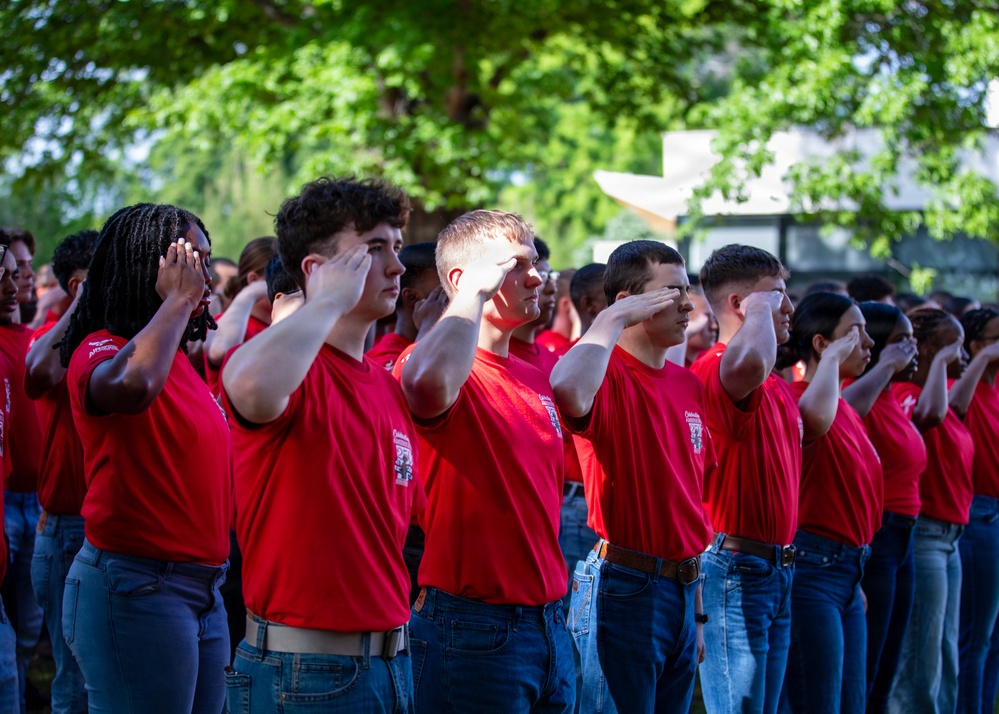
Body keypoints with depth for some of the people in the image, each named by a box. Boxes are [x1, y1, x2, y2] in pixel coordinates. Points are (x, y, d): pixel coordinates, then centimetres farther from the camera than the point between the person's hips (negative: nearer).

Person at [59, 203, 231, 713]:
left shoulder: (178, 360, 15)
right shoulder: (101, 350, -11)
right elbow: (132, 383, -36)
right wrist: (179, 298, -22)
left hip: (201, 589, 8)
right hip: (135, 589, -8)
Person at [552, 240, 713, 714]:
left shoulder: (689, 385, 12)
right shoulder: (609, 374, -11)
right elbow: (568, 390, -38)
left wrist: (697, 607, 17)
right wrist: (614, 318, -22)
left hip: (683, 587, 7)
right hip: (625, 585, -7)